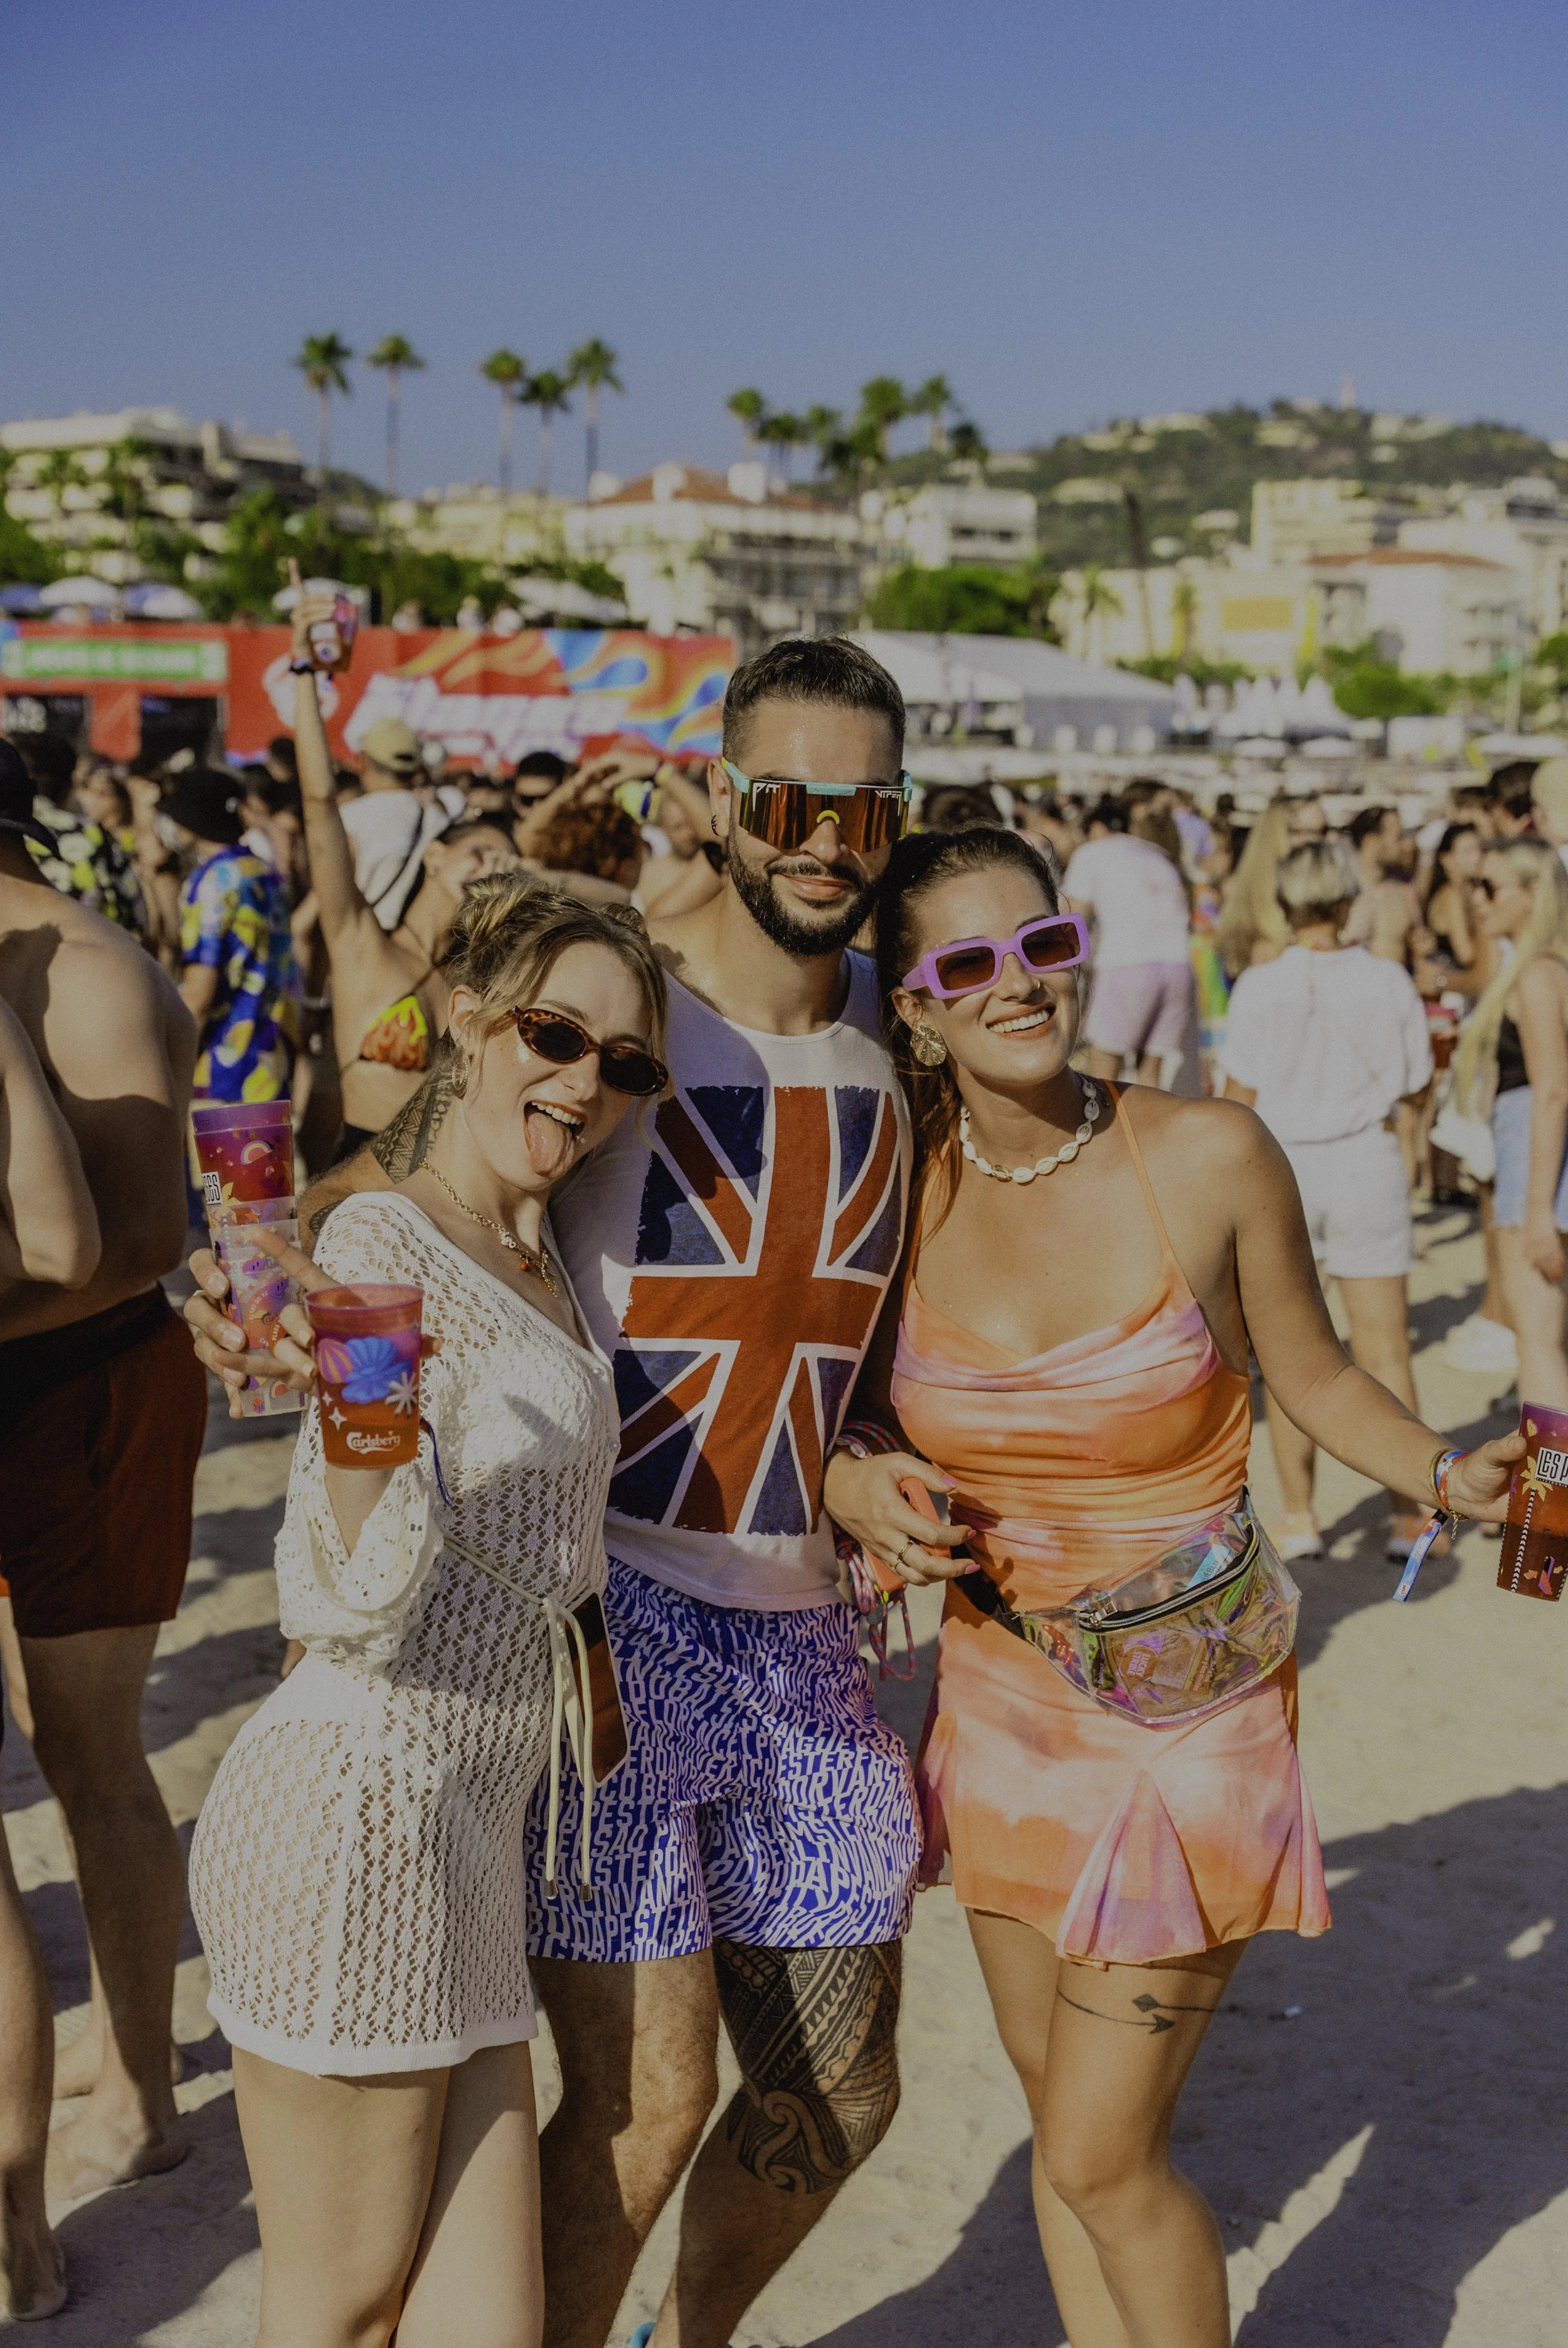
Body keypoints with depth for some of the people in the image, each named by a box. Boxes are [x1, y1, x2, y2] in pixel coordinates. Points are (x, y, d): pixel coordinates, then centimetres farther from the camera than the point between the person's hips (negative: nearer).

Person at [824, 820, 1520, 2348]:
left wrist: (1448, 1473, -16)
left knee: (1102, 2158, 0)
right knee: (1062, 2122, 18)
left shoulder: (1210, 1158, -14)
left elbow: (1311, 1376, 0)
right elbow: (861, 1423, 8)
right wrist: (857, 1490, -13)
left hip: (1187, 1708, -3)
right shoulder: (901, 1192, -6)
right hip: (999, 1697, 4)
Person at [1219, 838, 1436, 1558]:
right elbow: (1416, 1088, 3)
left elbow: (1240, 1101, -7)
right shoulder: (1388, 982, -7)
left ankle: (1299, 1520, 12)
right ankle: (1406, 1519, 11)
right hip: (1365, 1162, 0)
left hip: (1279, 1169, 0)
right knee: (1385, 1350, 8)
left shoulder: (1259, 989, -10)